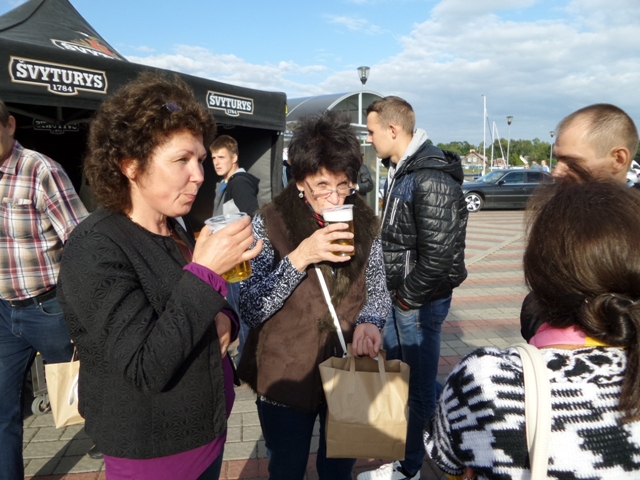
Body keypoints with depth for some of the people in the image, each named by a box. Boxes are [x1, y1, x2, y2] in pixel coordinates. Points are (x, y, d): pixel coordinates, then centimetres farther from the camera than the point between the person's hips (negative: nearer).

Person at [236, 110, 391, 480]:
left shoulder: (364, 220, -4)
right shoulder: (270, 223, -14)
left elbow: (378, 290, 5)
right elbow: (251, 311, -18)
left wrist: (369, 322, -17)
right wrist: (299, 258, -29)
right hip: (287, 379, -2)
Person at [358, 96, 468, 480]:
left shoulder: (432, 178, -23)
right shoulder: (400, 170, 10)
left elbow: (438, 253, -26)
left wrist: (408, 297, -15)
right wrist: (396, 290, 11)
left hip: (420, 300, -10)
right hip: (400, 294, 10)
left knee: (419, 386, 7)